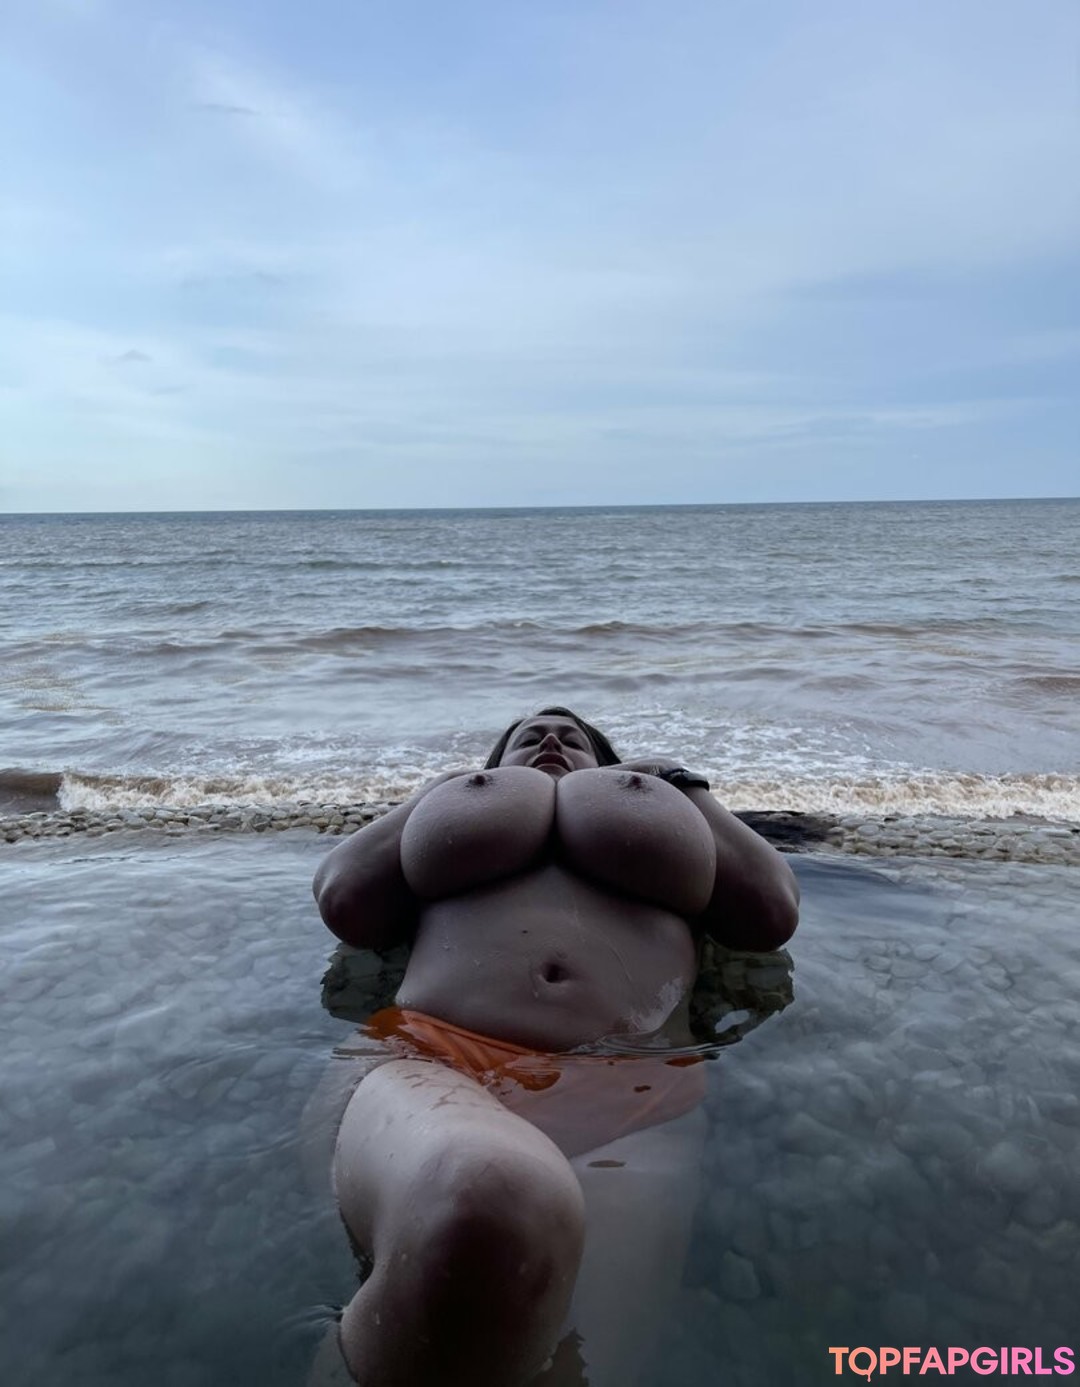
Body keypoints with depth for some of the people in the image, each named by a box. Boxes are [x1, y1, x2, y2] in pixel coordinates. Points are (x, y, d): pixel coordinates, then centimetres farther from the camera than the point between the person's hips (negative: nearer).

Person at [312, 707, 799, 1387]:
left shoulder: (653, 816, 35)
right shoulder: (459, 809, 35)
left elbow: (771, 914, 22)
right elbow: (344, 902, 19)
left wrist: (683, 786, 31)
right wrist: (444, 791, 30)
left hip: (633, 1103, 1)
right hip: (436, 1067, 0)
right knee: (488, 1209, -37)